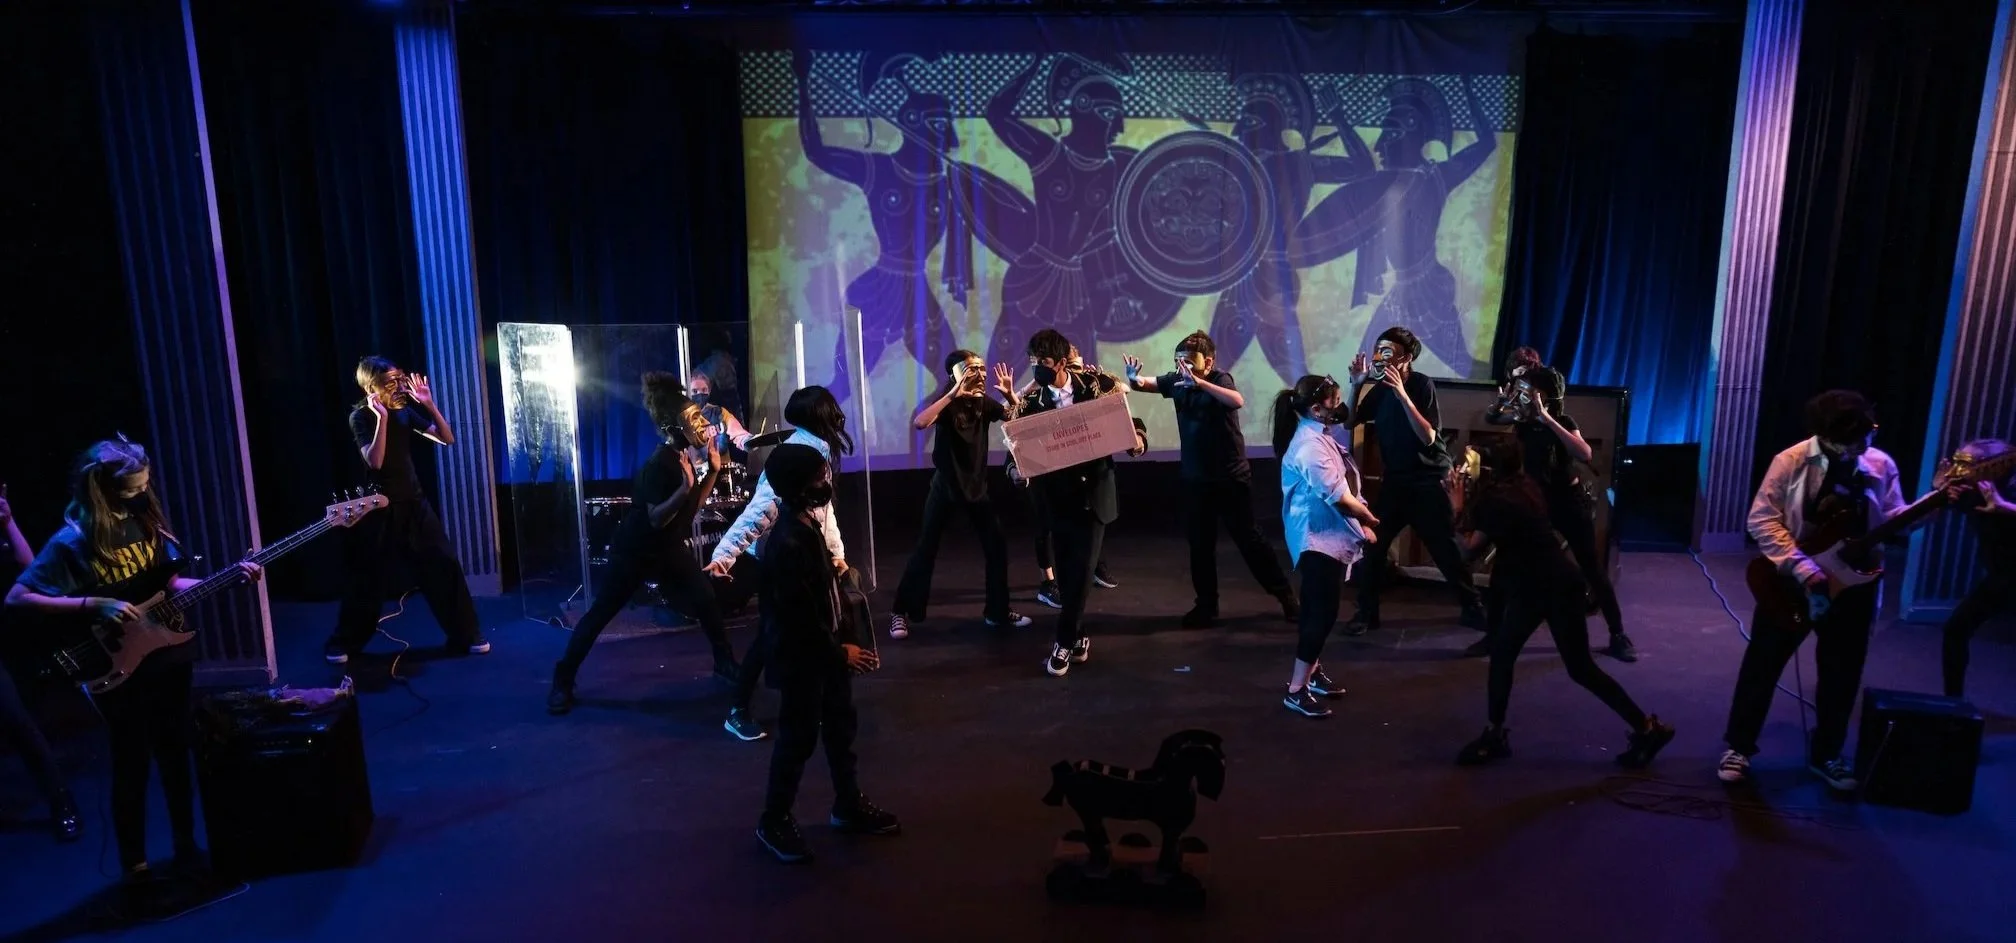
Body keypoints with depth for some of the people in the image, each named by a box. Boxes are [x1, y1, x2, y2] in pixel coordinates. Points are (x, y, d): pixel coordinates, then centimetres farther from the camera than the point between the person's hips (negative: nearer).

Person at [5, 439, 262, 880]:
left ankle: (186, 848, 30)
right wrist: (95, 604, -24)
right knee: (132, 765, 6)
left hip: (171, 656, 5)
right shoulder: (73, 541, -16)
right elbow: (16, 600, -16)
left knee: (176, 756, 15)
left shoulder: (145, 519, 1)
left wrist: (231, 577, -3)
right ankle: (135, 866, 23)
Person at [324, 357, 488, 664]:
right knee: (368, 579, 3)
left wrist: (429, 405, -10)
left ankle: (466, 636, 10)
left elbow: (447, 439, 0)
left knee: (444, 566, 1)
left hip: (414, 503, 4)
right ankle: (342, 642, 22)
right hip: (381, 508, -4)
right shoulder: (361, 417, -9)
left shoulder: (404, 410, 4)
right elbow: (374, 461, -22)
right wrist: (382, 417, -25)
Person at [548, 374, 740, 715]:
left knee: (706, 601, 3)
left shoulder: (688, 456, 1)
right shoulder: (661, 463, -25)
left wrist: (713, 472, -2)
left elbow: (692, 508, 6)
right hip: (635, 550, -8)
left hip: (669, 549, 8)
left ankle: (725, 664, 19)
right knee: (599, 614, 0)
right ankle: (562, 682, 11)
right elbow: (656, 518, -26)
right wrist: (684, 487, -38)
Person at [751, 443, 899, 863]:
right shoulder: (786, 543, -27)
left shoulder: (809, 523, 2)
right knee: (799, 737, 5)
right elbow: (798, 615, -24)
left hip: (828, 647, 9)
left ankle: (849, 805, 36)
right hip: (800, 656, -9)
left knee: (841, 726, 19)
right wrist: (840, 651, -15)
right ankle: (774, 820, 23)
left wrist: (849, 636, 8)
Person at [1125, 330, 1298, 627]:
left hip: (1231, 476, -5)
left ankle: (1285, 595, 17)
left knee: (1249, 539, 2)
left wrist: (1198, 381, -43)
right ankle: (1207, 606, 19)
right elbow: (1143, 384, -3)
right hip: (1195, 478, 5)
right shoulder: (1177, 380, 0)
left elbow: (1237, 401, -33)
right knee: (1200, 544, 8)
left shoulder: (1219, 379, -14)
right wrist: (1133, 377, -27)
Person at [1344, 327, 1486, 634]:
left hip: (1428, 480, -4)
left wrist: (1402, 393, -31)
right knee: (1372, 542, -5)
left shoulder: (1422, 385, -14)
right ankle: (1367, 612, 6)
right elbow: (1350, 422, 2)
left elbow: (1428, 437, -23)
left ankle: (1473, 608, 21)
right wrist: (1356, 384, -11)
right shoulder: (1380, 388, 2)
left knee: (1446, 549, 2)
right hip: (1395, 478, 4)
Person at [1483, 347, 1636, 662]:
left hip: (1568, 501, -4)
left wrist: (1546, 418, -38)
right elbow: (1489, 418, 9)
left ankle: (1618, 636, 16)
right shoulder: (1524, 418, -5)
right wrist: (1502, 398, -13)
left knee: (1592, 568, 3)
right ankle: (1496, 632, 7)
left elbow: (1585, 454, -36)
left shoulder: (1561, 420, -19)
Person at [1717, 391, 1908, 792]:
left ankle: (1826, 754, 30)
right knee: (1762, 664, 2)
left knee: (1842, 674, 12)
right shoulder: (1791, 461, -10)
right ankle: (1738, 747, 14)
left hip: (1853, 586, 3)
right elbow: (1762, 519, -14)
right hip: (1791, 582, -3)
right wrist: (1803, 570, -21)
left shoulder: (1881, 465, 2)